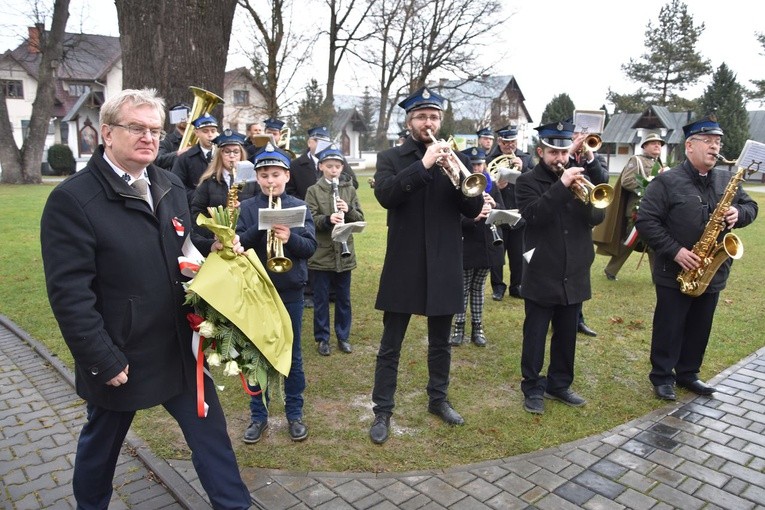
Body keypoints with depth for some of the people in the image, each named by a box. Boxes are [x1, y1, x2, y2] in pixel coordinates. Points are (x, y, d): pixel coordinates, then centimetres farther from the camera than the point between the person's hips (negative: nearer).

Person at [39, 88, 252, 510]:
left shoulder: (171, 188, 4)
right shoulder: (72, 199, -16)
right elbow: (69, 293, -18)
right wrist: (104, 361, -17)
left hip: (179, 349, 5)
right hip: (119, 357, -4)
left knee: (210, 432, 13)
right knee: (102, 442, 21)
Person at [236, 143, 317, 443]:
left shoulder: (299, 207, 0)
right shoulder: (247, 208, 0)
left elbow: (311, 247, -8)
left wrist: (289, 238, -27)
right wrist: (260, 227, -24)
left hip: (290, 291, 0)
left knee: (292, 354, 11)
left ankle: (294, 413, 27)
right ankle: (258, 415, 26)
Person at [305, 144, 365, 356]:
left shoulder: (350, 190, 7)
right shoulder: (313, 191, 0)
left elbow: (360, 219, 4)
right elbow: (309, 220, -10)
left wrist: (349, 211, -15)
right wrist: (328, 219, -27)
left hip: (344, 254, 2)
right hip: (321, 254, -2)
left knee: (343, 298, 12)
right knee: (321, 299, 7)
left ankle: (343, 336, 26)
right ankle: (322, 338, 21)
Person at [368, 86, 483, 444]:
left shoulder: (455, 158, 7)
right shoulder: (390, 158, 1)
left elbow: (474, 208, -2)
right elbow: (385, 195, -18)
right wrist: (423, 165, -24)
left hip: (444, 266, 3)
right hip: (403, 265, -2)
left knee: (440, 343, 16)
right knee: (390, 345, 6)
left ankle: (438, 399, 36)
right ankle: (382, 411, 19)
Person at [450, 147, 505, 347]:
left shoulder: (491, 186, 6)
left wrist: (494, 206, -17)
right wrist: (473, 217, -32)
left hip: (487, 246, 4)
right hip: (465, 246, -4)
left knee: (478, 288, 14)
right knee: (463, 288, 5)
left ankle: (477, 328, 23)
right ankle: (459, 327, 18)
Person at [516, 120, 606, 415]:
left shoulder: (579, 175, 8)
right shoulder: (527, 181, -3)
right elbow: (533, 214, -21)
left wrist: (589, 159, -18)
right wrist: (562, 186, -29)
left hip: (574, 275, 4)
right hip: (541, 275, -4)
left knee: (566, 335, 15)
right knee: (535, 335, 6)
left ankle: (559, 384, 31)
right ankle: (532, 389, 20)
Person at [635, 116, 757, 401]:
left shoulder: (727, 181, 7)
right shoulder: (667, 181, -11)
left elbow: (750, 206, 16)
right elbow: (645, 220, -15)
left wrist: (739, 214, -8)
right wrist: (674, 251, -21)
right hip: (675, 274, -5)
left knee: (699, 329, 16)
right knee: (669, 328, 5)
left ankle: (688, 374, 32)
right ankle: (662, 377, 21)